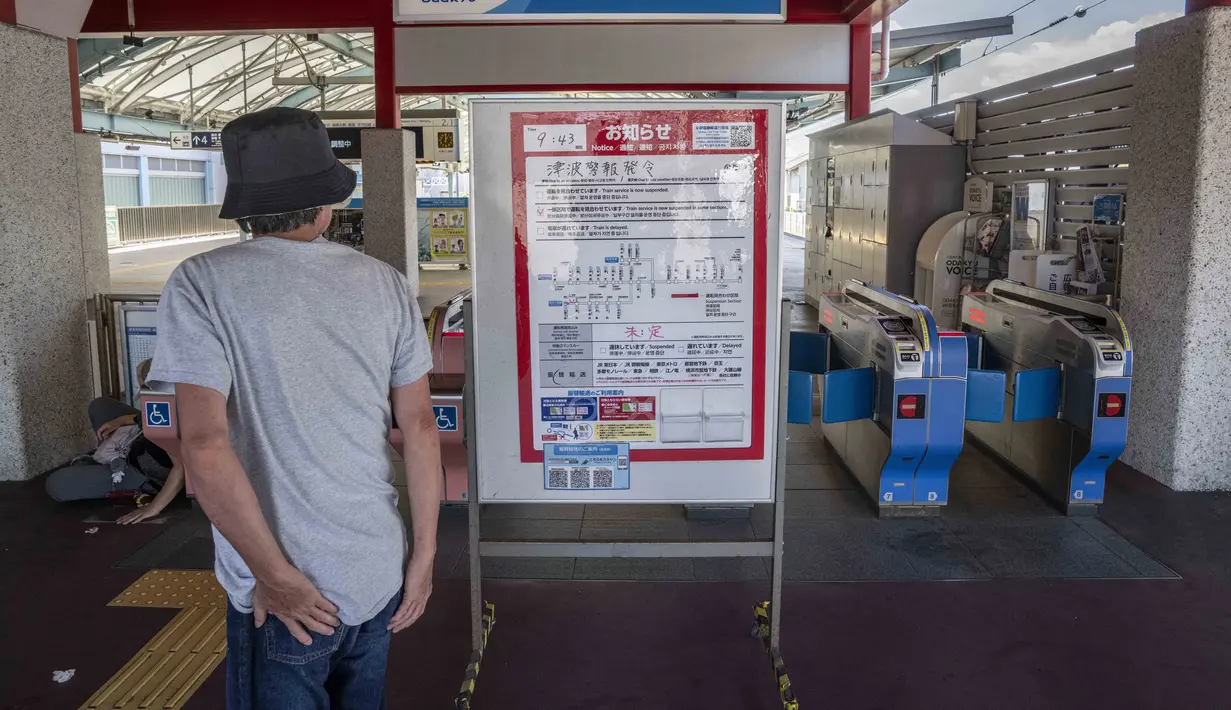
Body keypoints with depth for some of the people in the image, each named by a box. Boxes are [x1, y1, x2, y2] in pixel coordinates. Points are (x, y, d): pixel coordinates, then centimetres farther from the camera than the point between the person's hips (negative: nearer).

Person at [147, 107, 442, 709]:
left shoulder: (202, 285, -11)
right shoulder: (384, 283, -1)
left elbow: (205, 445, -19)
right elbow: (419, 424, -1)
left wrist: (276, 576, -12)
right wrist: (424, 554, 6)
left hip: (290, 593, -4)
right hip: (379, 573, 4)